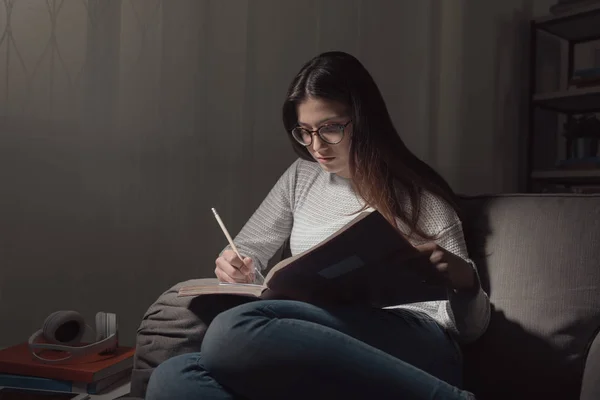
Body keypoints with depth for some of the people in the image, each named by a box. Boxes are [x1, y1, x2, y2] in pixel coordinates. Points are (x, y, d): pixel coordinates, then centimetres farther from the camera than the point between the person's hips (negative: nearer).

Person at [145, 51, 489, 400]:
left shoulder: (418, 193, 7)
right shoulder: (300, 178, 21)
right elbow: (248, 250, 26)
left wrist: (463, 280, -19)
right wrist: (233, 266, 2)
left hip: (413, 342, -5)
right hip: (320, 346, 5)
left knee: (236, 331, -32)